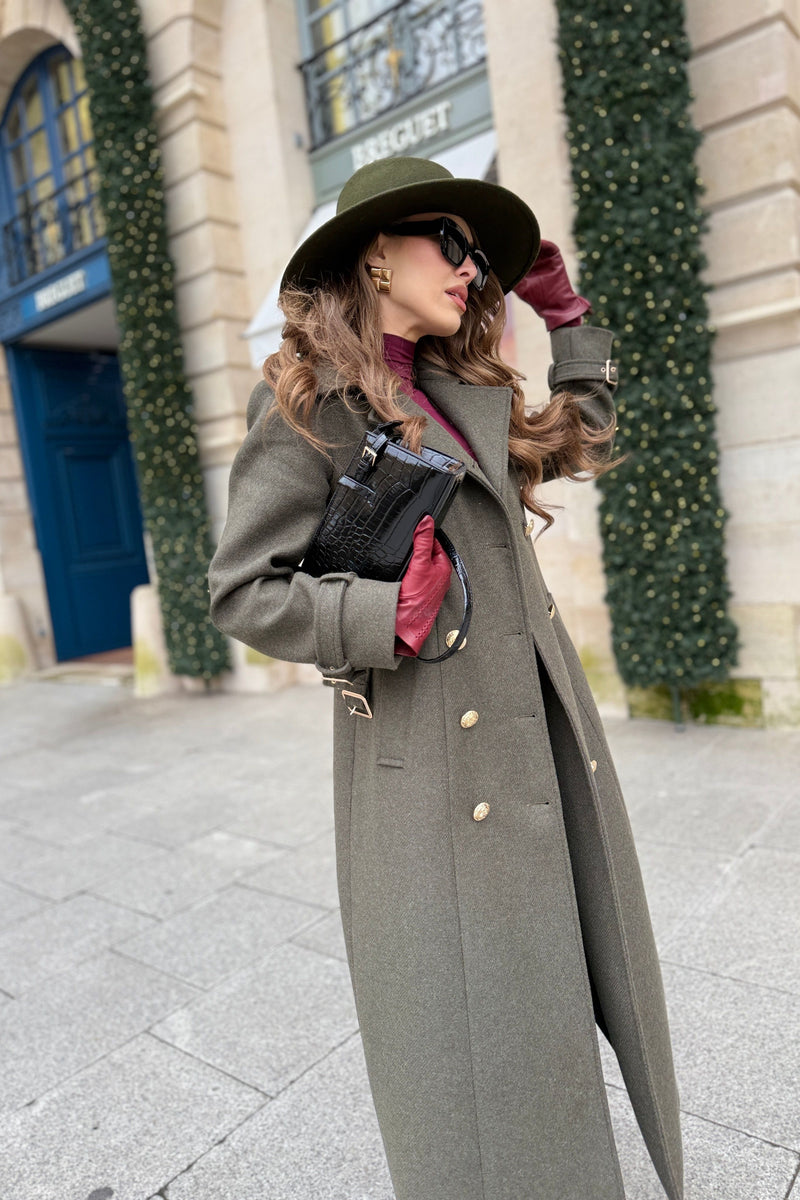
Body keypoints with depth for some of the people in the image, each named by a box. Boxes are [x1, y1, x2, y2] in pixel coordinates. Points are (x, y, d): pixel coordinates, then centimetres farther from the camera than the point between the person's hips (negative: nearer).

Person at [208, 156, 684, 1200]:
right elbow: (241, 591, -8)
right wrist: (388, 618, -19)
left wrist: (567, 314, 24)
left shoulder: (469, 390, 13)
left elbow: (581, 439, 28)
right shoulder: (311, 403, -7)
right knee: (468, 1026, 7)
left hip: (550, 734, 7)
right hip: (433, 763, -7)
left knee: (582, 979, 20)